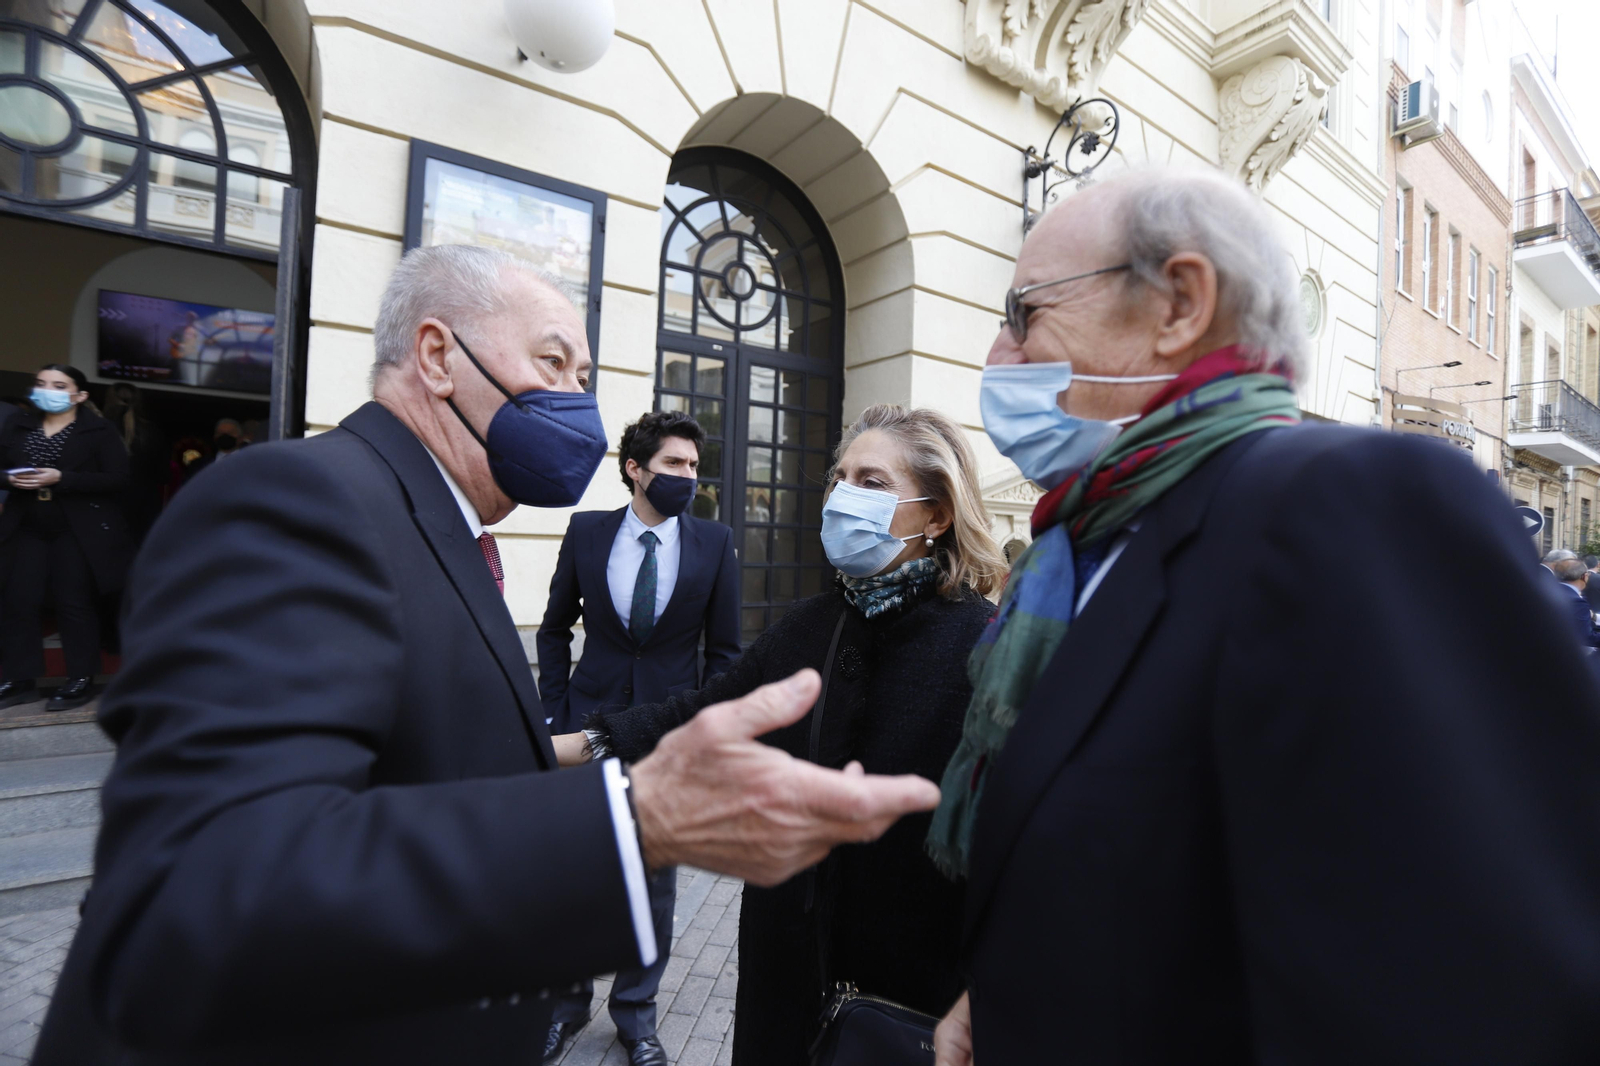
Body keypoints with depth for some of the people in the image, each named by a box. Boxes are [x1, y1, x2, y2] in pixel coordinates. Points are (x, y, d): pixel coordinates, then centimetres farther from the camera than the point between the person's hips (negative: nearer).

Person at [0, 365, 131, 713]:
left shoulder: (100, 431, -4)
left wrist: (61, 479, -21)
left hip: (78, 531, -5)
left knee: (74, 604, -1)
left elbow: (118, 480, -13)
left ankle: (81, 680, 9)